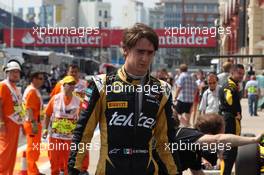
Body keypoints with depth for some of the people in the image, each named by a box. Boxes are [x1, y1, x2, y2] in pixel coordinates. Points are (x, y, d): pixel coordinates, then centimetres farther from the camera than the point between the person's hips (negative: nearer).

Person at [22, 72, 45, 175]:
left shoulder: (35, 90, 17)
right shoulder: (31, 91, -15)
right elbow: (29, 108, -23)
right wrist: (33, 123, -28)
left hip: (36, 122, 11)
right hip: (32, 123, -11)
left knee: (34, 148, 16)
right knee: (32, 148, -6)